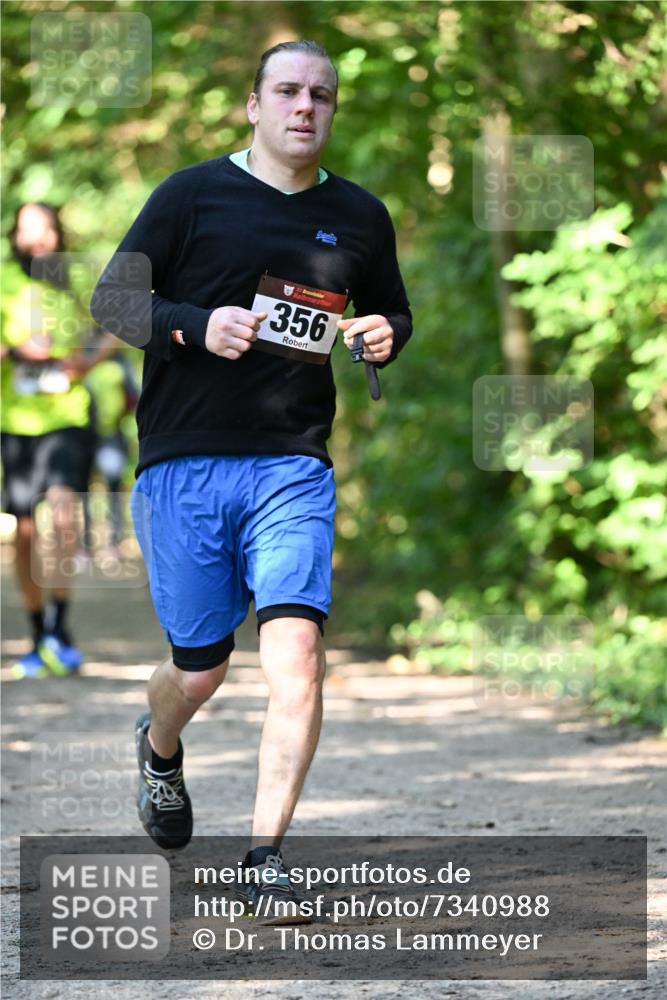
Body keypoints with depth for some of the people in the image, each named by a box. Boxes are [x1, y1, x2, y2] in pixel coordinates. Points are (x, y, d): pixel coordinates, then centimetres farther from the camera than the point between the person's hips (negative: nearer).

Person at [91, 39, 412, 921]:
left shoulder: (359, 216, 11)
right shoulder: (194, 195, 1)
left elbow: (393, 313, 26)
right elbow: (111, 296, 1)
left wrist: (385, 338, 1)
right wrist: (197, 325, -16)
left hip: (293, 467, 2)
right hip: (184, 462, -2)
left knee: (296, 648, -17)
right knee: (201, 667, 7)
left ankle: (265, 858, -12)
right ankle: (160, 749, 44)